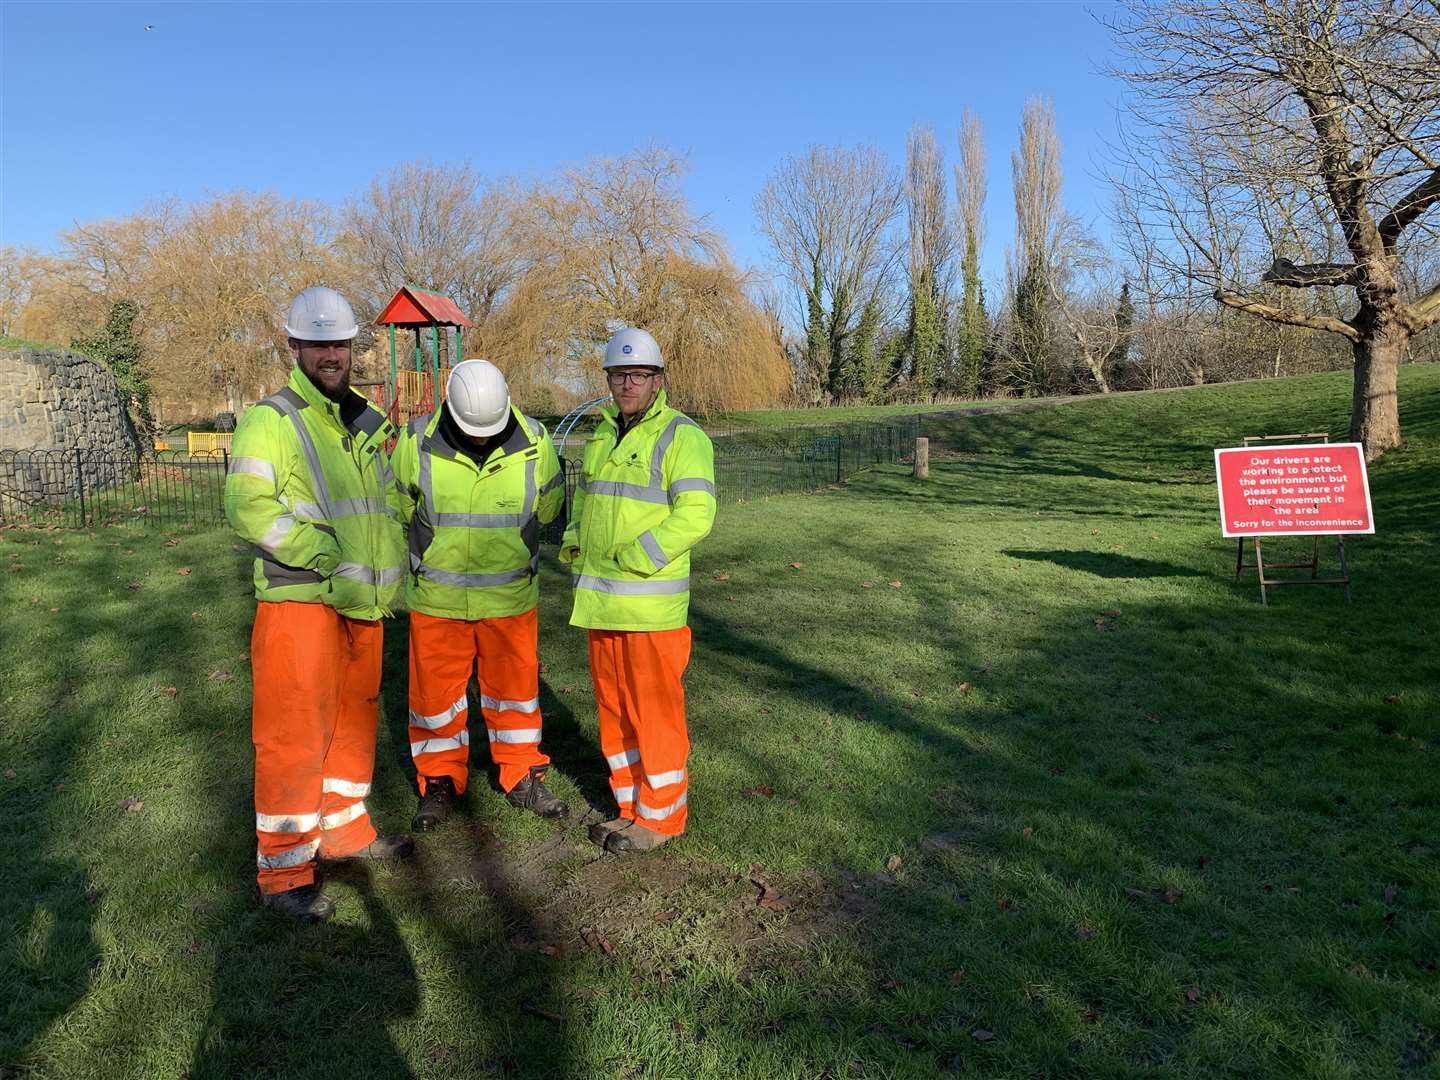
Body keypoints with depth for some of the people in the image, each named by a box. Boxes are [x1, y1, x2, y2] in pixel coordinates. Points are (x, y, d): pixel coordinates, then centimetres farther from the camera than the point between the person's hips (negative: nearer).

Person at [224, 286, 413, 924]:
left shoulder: (369, 425, 14)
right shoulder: (271, 421, -7)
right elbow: (246, 506, -18)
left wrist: (393, 572, 13)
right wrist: (322, 551, -25)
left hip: (363, 602, 7)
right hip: (299, 600, -7)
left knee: (355, 717, 17)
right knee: (295, 732, -4)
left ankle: (342, 827, 34)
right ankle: (283, 873, 7)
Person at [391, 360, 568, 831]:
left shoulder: (534, 442, -10)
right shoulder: (418, 443, -12)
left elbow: (548, 505, 8)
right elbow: (400, 507, 5)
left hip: (511, 596, 1)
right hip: (437, 597, 0)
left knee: (515, 686, 13)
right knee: (435, 690, 8)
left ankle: (522, 777, 29)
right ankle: (441, 782, 27)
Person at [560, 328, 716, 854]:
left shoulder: (681, 436, -9)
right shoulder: (604, 435, 15)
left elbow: (695, 513, -18)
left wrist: (634, 559, -21)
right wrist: (573, 539, 8)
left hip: (650, 602, -8)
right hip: (600, 599, 8)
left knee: (654, 708, 1)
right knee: (614, 706, 14)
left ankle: (660, 817, 16)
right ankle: (631, 806, 29)